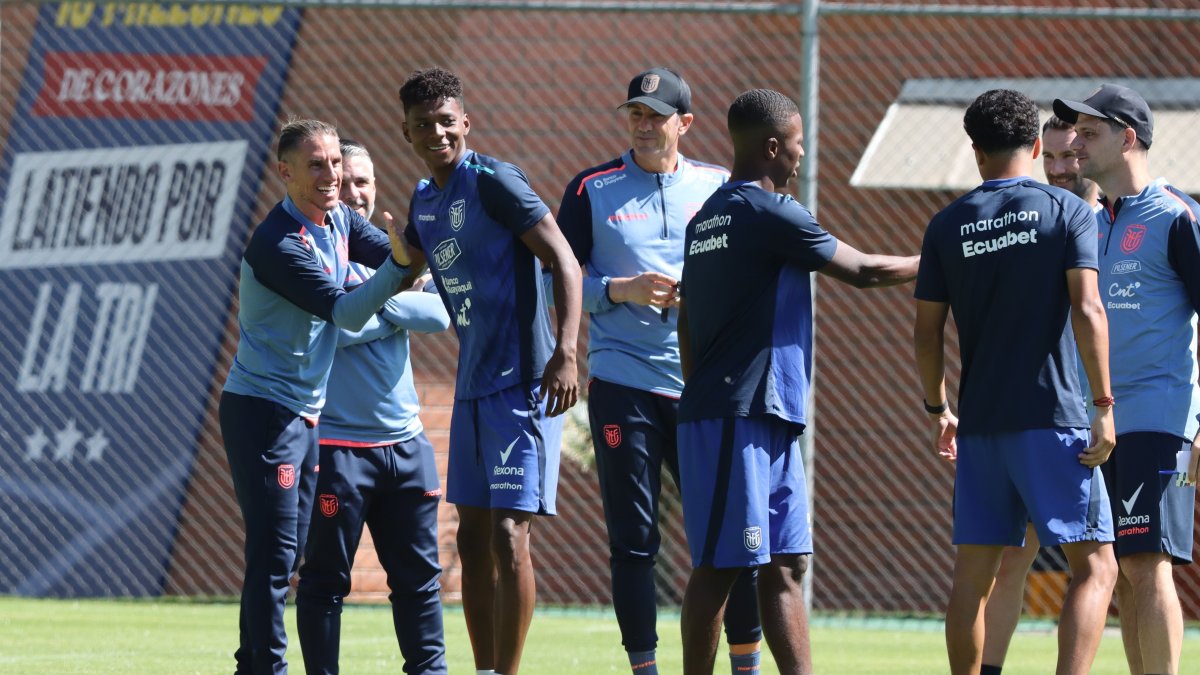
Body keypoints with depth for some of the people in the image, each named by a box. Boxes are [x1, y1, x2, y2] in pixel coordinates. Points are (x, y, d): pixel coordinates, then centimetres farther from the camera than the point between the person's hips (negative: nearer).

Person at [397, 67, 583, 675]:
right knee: (472, 539, 10)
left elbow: (565, 263, -17)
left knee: (509, 537, -12)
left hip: (522, 383, -9)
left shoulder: (493, 182, -12)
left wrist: (565, 354, -25)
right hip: (471, 386, 9)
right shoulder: (424, 199, 13)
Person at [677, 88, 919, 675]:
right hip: (739, 418, -10)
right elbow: (861, 271, -4)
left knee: (785, 566, 8)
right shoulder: (768, 211, -11)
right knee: (719, 565, -7)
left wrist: (698, 397, 23)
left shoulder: (707, 216, 17)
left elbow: (686, 324, 20)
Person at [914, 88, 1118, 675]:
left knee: (971, 575, 10)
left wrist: (937, 411, 21)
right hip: (1052, 418, -4)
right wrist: (1104, 405, -9)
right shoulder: (1067, 211, -1)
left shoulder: (947, 226, 7)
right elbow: (1087, 312, -12)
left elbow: (926, 334, 7)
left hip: (979, 423, 4)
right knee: (1095, 566, -1)